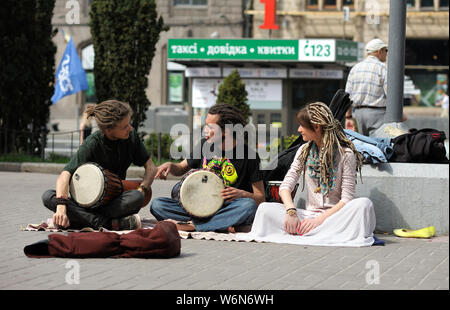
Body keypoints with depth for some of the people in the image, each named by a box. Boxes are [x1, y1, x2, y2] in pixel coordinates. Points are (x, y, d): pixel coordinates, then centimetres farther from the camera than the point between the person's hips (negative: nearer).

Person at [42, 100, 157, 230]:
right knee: (48, 197, -29)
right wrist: (61, 205, -42)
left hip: (115, 202, 1)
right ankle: (109, 223, -37)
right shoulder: (92, 144, -15)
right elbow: (65, 175, -24)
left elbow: (150, 167, 4)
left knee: (136, 197, -34)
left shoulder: (131, 136, -4)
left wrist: (142, 189, -18)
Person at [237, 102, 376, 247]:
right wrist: (291, 212, -17)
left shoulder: (345, 154, -5)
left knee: (364, 204, -35)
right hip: (309, 214, 4)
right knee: (265, 209, -17)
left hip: (335, 215, -4)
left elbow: (346, 199, -10)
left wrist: (320, 219, -22)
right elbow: (286, 186, 4)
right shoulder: (304, 151, 10)